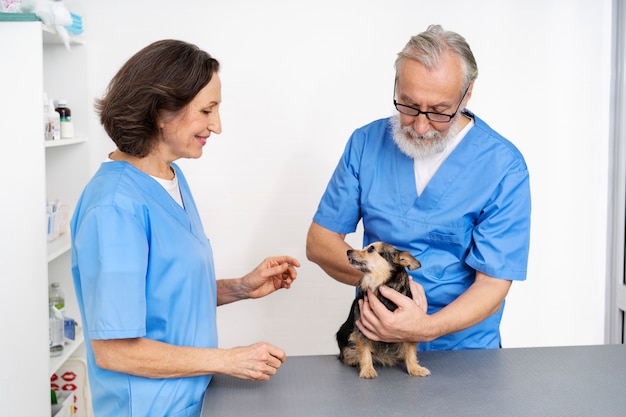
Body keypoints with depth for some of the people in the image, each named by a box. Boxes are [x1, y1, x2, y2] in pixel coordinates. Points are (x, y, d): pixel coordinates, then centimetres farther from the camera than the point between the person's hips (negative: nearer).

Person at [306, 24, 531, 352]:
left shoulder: (504, 167, -10)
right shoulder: (366, 143, -1)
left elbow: (492, 283, -11)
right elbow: (319, 242, 2)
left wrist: (424, 328, -29)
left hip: (463, 349, 0)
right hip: (373, 340, 0)